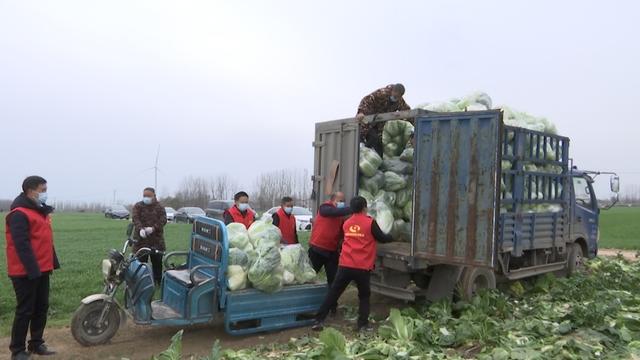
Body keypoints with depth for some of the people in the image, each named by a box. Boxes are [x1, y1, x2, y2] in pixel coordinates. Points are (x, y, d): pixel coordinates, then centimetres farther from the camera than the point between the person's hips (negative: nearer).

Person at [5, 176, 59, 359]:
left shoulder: (41, 211, 14)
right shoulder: (19, 214, -16)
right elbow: (22, 245, -22)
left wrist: (53, 262, 17)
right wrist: (32, 269, -23)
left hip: (42, 270, 9)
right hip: (26, 272, -9)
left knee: (41, 308, 14)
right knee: (25, 311, -1)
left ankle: (36, 343, 26)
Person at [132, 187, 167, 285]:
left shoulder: (160, 207, 8)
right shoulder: (138, 206, 7)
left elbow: (163, 220, -6)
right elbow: (135, 218, -9)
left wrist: (153, 228, -23)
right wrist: (140, 229, -29)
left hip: (156, 240, 1)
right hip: (141, 239, -1)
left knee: (157, 262, 8)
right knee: (141, 261, 0)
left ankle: (158, 281, 20)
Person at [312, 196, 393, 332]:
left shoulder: (347, 223, 11)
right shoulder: (370, 222, -3)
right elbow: (382, 238, 6)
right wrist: (392, 237, 26)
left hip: (345, 265, 3)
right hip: (362, 267, -3)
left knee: (333, 293, 10)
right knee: (364, 296, 16)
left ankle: (318, 321, 9)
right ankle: (363, 325, 13)